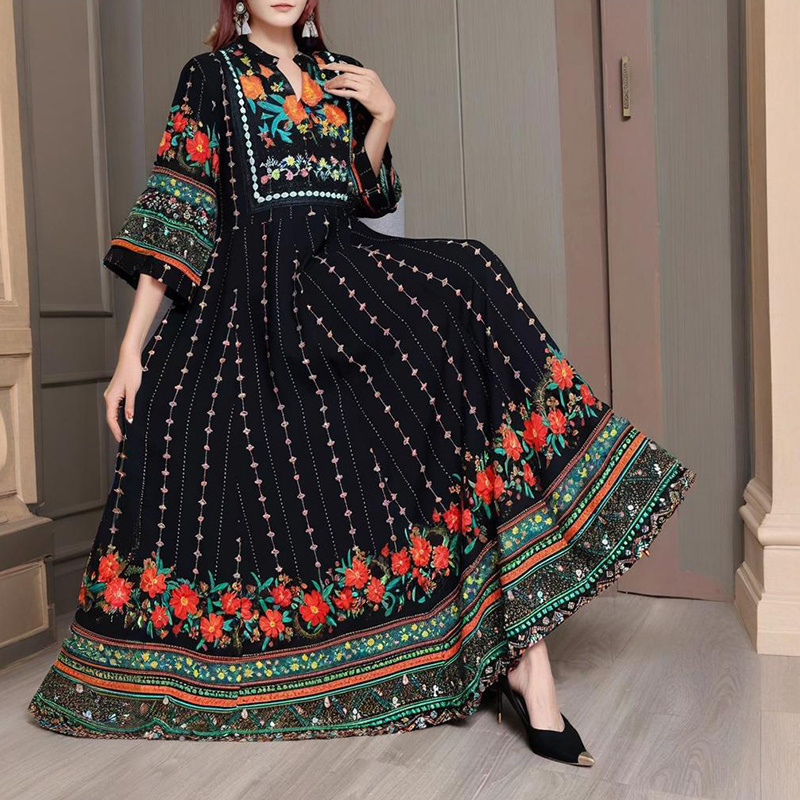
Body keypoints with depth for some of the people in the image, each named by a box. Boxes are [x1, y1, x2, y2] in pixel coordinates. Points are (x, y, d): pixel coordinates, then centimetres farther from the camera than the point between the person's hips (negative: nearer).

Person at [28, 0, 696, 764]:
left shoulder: (341, 74, 20)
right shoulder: (210, 76, 8)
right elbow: (170, 219, 0)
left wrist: (382, 116, 8)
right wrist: (132, 351, -7)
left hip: (343, 273, 2)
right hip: (250, 296, -1)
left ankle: (526, 659, -26)